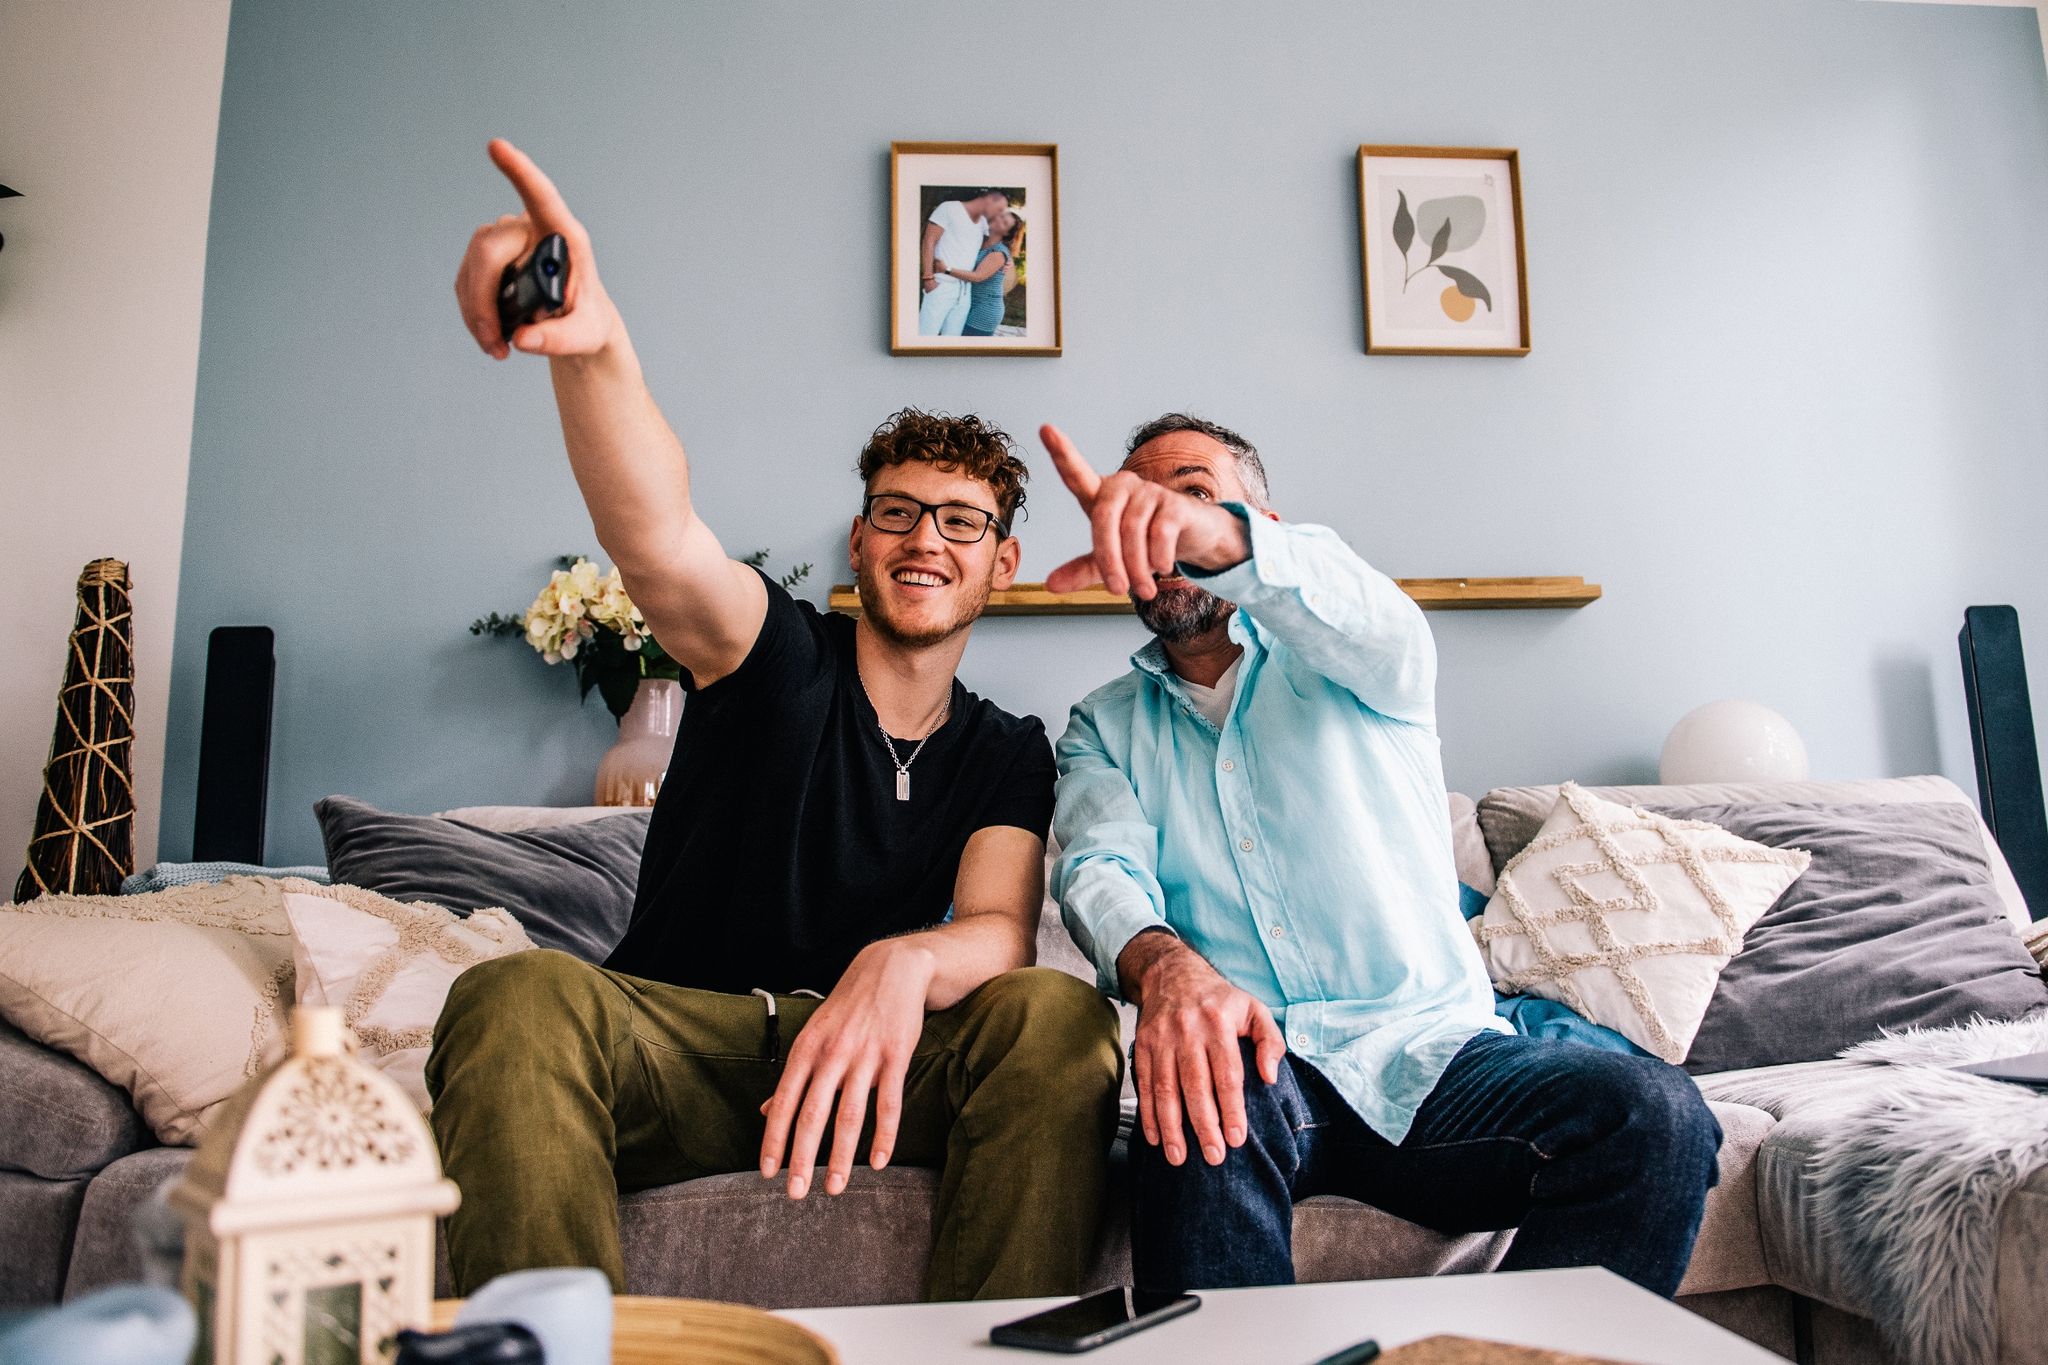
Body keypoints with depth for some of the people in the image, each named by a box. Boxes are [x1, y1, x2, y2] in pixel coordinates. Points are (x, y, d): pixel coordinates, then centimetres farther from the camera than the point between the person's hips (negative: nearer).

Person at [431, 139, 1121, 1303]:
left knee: (1058, 1015, -29)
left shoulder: (1009, 752, 9)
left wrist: (904, 962, -34)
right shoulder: (780, 659, 1)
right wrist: (596, 344, -42)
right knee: (518, 995, -33)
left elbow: (999, 931, -9)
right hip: (676, 1042, -1)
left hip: (878, 1067, 2)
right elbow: (657, 536, -21)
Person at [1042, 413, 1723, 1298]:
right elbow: (1101, 869, -5)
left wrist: (1218, 537, -38)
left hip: (1432, 1055, 1)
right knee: (1199, 1111, -35)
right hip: (1254, 1060, 0)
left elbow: (1378, 624, -16)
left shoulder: (1338, 661, 10)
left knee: (1657, 1117, -25)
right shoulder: (1105, 727, 14)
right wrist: (1162, 963, -30)